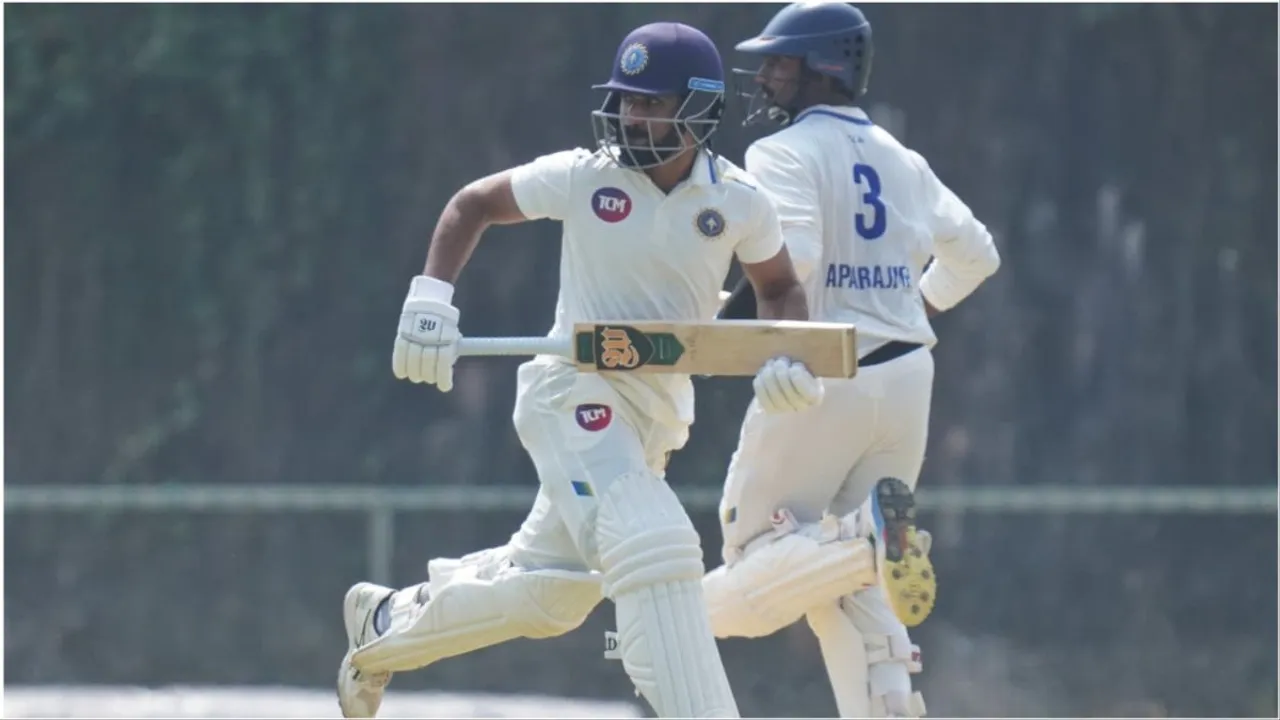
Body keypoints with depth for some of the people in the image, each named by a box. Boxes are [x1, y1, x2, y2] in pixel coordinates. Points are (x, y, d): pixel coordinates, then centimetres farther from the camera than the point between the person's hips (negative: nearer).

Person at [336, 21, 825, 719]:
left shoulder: (738, 202, -3)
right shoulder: (583, 176, -8)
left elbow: (779, 287, 11)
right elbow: (472, 204, 4)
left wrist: (791, 360, -10)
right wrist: (431, 297, -9)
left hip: (657, 411, 5)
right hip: (574, 393, -5)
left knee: (550, 590, 16)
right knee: (654, 553, -24)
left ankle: (386, 624, 38)